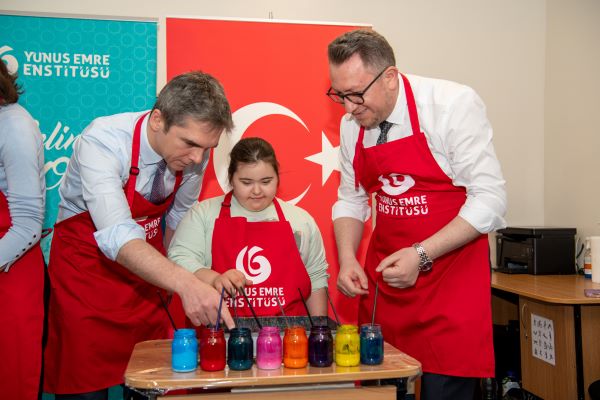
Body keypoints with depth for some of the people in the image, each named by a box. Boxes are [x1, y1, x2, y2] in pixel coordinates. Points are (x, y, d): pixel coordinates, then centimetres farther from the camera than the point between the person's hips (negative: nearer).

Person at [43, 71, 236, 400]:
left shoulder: (194, 151, -14)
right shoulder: (102, 142, -29)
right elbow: (117, 235, -41)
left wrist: (168, 279, 13)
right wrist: (186, 284, -53)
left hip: (147, 264, 4)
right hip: (86, 262, -4)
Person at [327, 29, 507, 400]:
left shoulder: (454, 104, -14)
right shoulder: (352, 125, 2)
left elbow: (490, 199, -15)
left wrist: (421, 255, -21)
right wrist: (348, 259, -6)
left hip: (450, 279, -4)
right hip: (382, 280, 5)